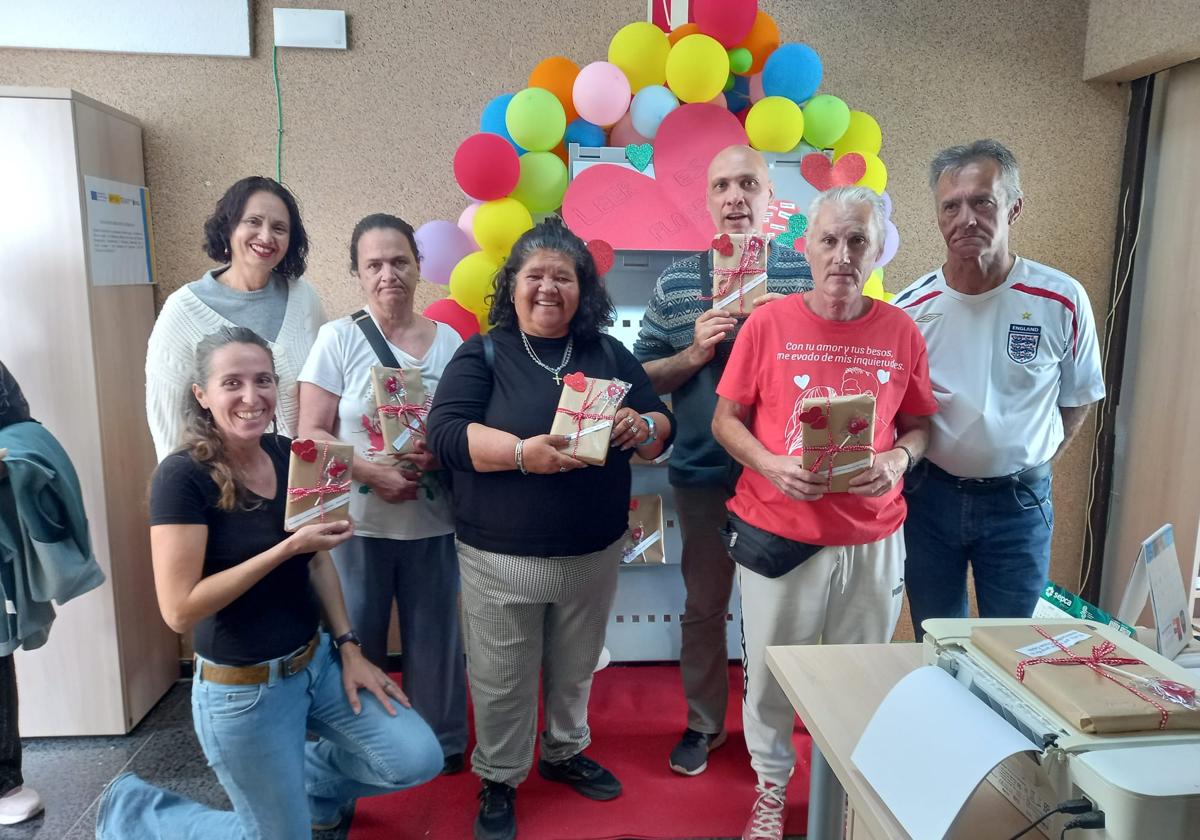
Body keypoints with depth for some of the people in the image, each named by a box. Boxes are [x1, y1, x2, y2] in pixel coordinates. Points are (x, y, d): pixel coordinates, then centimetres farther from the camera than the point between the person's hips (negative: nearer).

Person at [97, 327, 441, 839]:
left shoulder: (288, 456, -2)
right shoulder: (183, 477, -20)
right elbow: (180, 610, -23)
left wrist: (348, 648, 2)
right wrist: (287, 547, -26)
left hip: (316, 662, 6)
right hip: (240, 689, -5)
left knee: (419, 760, -2)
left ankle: (312, 780, 27)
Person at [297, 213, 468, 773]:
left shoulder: (449, 340, 2)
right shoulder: (339, 337, -4)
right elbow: (310, 434, -6)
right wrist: (373, 471, -19)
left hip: (433, 522, 2)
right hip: (356, 522, -2)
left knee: (434, 636, 12)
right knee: (355, 640, 11)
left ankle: (442, 744, 34)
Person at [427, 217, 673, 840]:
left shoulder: (610, 355, 5)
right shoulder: (483, 354, -5)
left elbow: (662, 429, 7)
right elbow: (444, 433, -16)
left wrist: (641, 427, -17)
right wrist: (522, 451, -31)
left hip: (595, 552, 4)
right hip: (501, 556, -3)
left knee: (575, 668, 21)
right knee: (502, 679, 11)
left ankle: (564, 752, 46)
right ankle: (498, 780, 34)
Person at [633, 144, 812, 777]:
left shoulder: (806, 274, 0)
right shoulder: (676, 284, 3)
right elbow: (642, 376, 4)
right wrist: (694, 353, -13)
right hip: (703, 472, 1)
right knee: (703, 605, 13)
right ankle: (703, 723, 33)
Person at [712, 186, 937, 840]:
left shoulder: (901, 332, 0)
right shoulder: (767, 324, -5)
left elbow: (919, 424, 9)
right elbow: (726, 420, -1)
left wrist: (900, 458, -12)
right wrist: (770, 466, -18)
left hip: (872, 540, 2)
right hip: (776, 534, -1)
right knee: (770, 674, 13)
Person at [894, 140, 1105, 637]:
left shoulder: (1062, 301, -10)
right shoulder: (909, 310, -9)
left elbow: (1077, 401, 5)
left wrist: (1033, 465, 2)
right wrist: (908, 466, -4)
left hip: (1020, 502, 0)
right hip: (930, 496, 1)